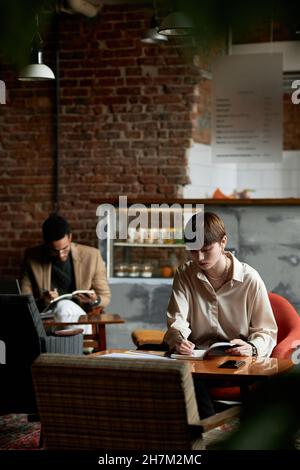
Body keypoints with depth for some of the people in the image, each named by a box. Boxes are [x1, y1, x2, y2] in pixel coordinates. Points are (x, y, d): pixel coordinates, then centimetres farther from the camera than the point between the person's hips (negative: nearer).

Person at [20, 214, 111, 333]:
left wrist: (95, 300, -16)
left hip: (80, 316, 1)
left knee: (66, 307, -33)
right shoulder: (32, 257, 0)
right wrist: (41, 301, -21)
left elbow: (105, 297, 8)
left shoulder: (92, 255, 0)